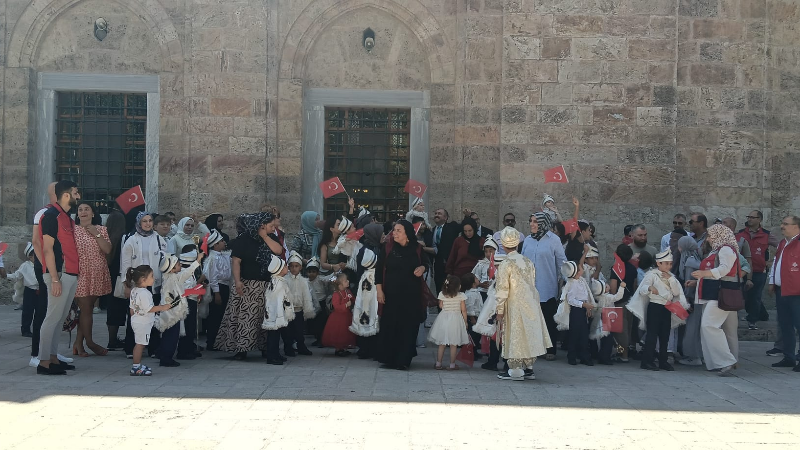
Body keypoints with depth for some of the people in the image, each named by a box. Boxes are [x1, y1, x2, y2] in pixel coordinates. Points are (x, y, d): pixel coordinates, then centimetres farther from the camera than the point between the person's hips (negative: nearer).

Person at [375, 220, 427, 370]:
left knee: (408, 326, 1)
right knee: (389, 325, 0)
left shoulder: (417, 249, 2)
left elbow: (425, 263, 17)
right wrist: (379, 290, -7)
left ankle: (403, 360, 8)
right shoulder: (387, 247, -2)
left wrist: (422, 268, -7)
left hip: (411, 294, 1)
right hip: (391, 293, -1)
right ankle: (388, 358, 12)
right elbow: (379, 269, -1)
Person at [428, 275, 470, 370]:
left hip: (444, 318, 2)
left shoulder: (442, 294, -6)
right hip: (455, 319, -2)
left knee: (441, 344, 10)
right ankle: (452, 365, 7)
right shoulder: (461, 295, -10)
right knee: (453, 345, 5)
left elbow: (440, 306, 3)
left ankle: (438, 364, 13)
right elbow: (463, 310, -6)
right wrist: (465, 321, 4)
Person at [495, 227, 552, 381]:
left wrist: (500, 311, -7)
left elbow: (503, 290, -13)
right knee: (528, 334, 12)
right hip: (530, 304, 6)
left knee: (515, 336, 0)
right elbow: (533, 283, 13)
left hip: (514, 305, -6)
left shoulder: (505, 265, -13)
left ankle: (515, 370, 3)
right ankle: (528, 368, 18)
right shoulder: (528, 262, 6)